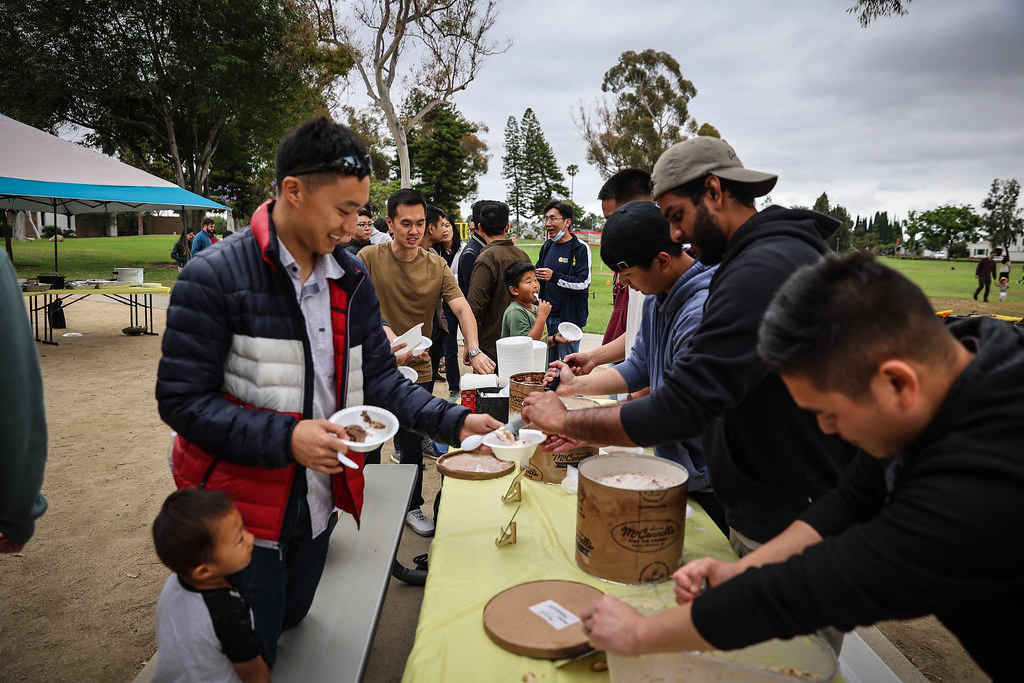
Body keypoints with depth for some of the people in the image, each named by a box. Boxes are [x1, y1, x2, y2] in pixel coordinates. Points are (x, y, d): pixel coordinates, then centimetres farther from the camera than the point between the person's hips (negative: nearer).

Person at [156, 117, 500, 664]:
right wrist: (286, 438, -29)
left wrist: (454, 422, -14)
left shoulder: (352, 278, -1)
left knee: (291, 626, 26)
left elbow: (378, 377, 0)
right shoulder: (214, 277, -18)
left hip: (318, 502, 5)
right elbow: (181, 399, -18)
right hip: (242, 510, -5)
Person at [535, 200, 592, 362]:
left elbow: (583, 283, -17)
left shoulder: (581, 249, -8)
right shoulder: (547, 247, 13)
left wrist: (554, 277, -24)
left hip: (569, 318, -6)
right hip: (546, 316, 6)